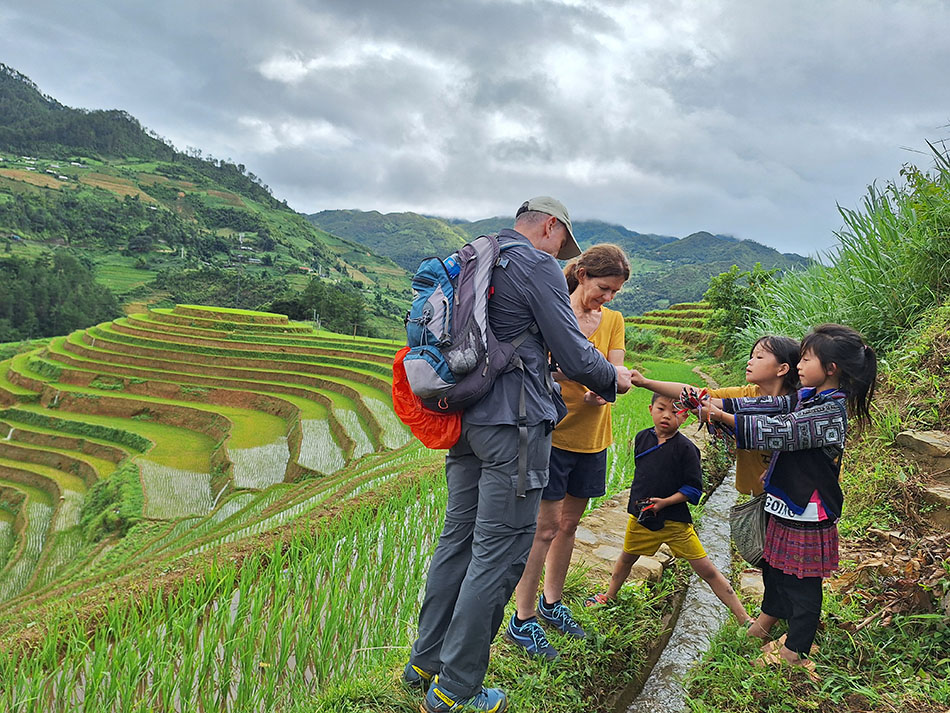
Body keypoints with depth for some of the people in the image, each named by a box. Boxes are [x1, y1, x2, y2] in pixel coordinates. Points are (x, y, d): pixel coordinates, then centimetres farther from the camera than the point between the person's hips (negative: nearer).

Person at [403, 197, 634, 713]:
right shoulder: (538, 266, -8)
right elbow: (573, 353, -9)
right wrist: (613, 379, 10)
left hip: (464, 418, 9)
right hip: (512, 423, -9)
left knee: (459, 536, 16)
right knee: (498, 551, -1)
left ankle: (425, 662, 27)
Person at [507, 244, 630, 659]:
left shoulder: (613, 320, 7)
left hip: (592, 436, 6)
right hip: (553, 432, -6)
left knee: (569, 523, 16)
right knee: (545, 526, -3)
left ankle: (551, 603, 33)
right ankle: (522, 621, 9)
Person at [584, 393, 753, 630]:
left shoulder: (686, 448, -14)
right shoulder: (642, 438, 0)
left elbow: (694, 488, -12)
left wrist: (665, 502, -20)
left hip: (675, 520, -4)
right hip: (640, 516, 5)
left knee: (707, 570, -2)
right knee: (627, 558, 24)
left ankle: (745, 619, 8)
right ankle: (609, 596, 49)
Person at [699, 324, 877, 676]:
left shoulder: (830, 412, -24)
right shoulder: (808, 398, 3)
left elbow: (777, 430, -29)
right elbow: (771, 406, -1)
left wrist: (724, 417, -28)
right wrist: (722, 403, -13)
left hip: (807, 516, -9)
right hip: (787, 506, 9)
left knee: (801, 584, 9)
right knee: (774, 568, 25)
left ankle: (794, 654, 27)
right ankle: (764, 625, 47)